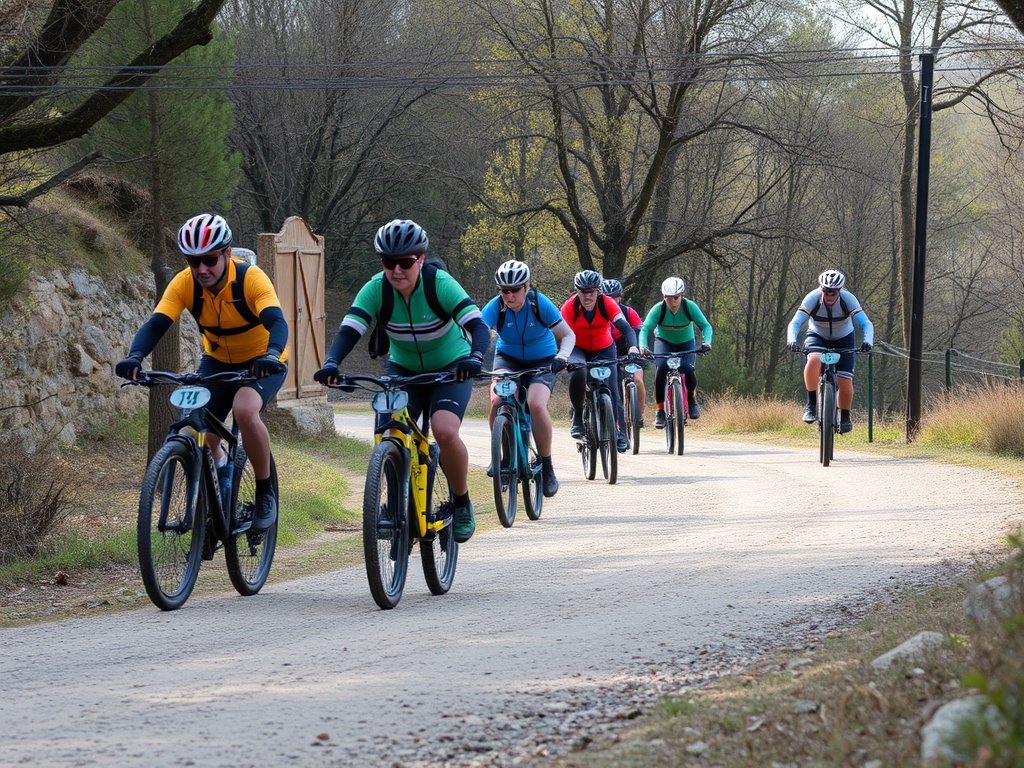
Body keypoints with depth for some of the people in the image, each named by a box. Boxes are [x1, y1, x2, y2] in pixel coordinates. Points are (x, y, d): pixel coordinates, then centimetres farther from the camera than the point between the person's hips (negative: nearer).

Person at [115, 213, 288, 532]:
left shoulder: (251, 279, -28)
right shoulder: (184, 284, -19)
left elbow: (277, 322, -40)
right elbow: (156, 324, -28)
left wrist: (271, 355, -61)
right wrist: (134, 357, -48)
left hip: (262, 362, -4)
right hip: (217, 361, 4)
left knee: (245, 410, -33)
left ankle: (265, 493, -14)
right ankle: (220, 465, 25)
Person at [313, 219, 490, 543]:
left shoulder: (440, 284, -25)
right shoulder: (376, 289, -18)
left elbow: (477, 324, -33)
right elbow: (349, 330, -27)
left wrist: (475, 357, -54)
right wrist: (331, 363, -47)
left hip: (450, 369, -3)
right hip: (403, 369, 3)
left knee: (445, 431, -28)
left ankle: (462, 502, -4)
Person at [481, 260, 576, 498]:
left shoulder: (539, 304, -22)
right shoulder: (496, 307, -21)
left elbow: (568, 335, -19)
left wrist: (562, 356, -39)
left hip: (542, 360, -2)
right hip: (508, 357, 2)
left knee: (536, 405, -27)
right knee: (497, 402, -26)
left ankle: (547, 467, -10)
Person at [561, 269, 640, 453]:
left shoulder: (607, 304, -23)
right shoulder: (570, 307, -25)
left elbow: (626, 329, -31)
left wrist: (633, 347, -51)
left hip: (604, 349, 1)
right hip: (578, 349, -1)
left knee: (611, 390, -10)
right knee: (577, 373, -33)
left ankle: (618, 432, 8)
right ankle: (578, 417, -15)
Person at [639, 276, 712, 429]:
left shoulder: (690, 306, -22)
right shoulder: (658, 309, -24)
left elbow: (705, 326, -27)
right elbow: (645, 329, -32)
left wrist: (706, 342, -48)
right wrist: (643, 346, -52)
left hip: (686, 343, 0)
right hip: (664, 342, 0)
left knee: (688, 369, -27)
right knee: (662, 368, -30)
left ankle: (691, 397, 6)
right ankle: (660, 410, -20)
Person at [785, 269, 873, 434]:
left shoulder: (848, 299, -27)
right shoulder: (813, 298, -27)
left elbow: (866, 324, -33)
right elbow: (795, 323, -33)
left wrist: (867, 341, -54)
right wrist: (791, 340, -54)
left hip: (843, 339, 1)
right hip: (817, 336, -1)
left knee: (845, 380, -13)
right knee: (814, 360, -34)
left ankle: (845, 417, 14)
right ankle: (811, 405, -20)